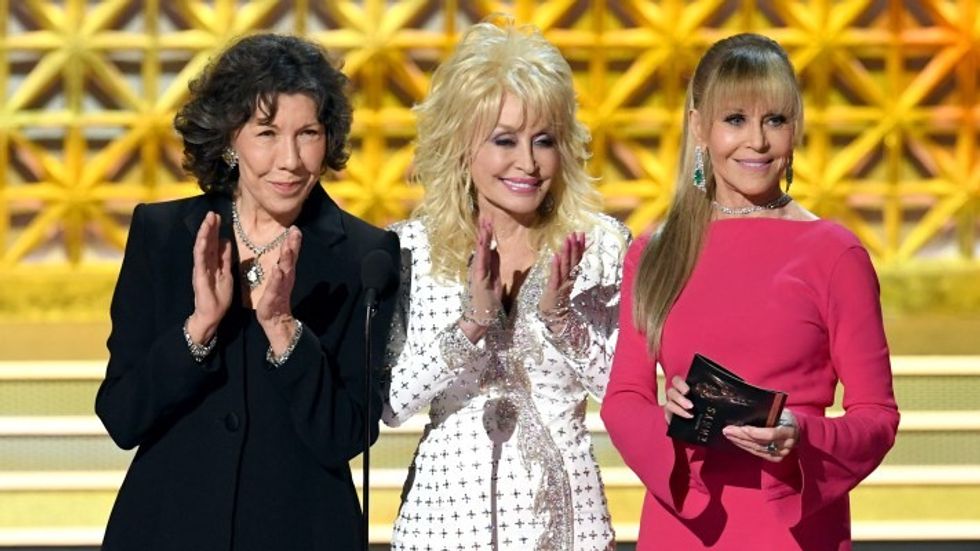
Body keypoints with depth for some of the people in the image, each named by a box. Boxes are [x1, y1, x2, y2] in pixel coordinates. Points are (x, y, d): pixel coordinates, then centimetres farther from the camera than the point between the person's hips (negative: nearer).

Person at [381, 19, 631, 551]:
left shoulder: (600, 244, 0)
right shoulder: (409, 249, -3)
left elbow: (624, 388, -2)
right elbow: (390, 404, -8)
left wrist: (559, 317, -15)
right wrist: (473, 322, -18)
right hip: (451, 506, -1)